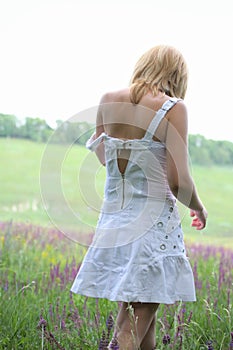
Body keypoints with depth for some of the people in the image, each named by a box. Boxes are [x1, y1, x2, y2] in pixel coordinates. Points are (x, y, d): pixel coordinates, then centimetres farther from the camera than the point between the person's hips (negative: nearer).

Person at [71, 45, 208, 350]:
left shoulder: (108, 101, 3)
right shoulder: (173, 108, -11)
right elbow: (178, 181, -13)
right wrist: (199, 209, 1)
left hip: (113, 220, 5)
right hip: (153, 221, -5)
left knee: (130, 310, 16)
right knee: (143, 315, 2)